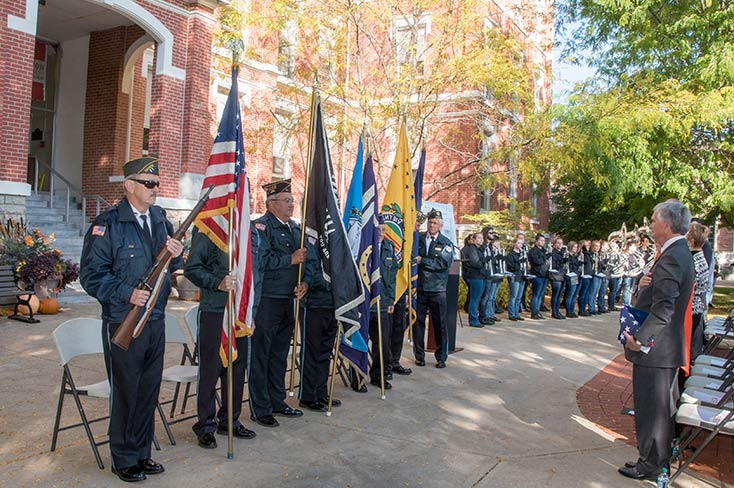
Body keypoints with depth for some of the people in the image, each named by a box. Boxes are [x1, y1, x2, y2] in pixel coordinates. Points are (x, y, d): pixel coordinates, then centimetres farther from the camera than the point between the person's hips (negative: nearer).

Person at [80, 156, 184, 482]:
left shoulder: (160, 219, 9)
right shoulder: (108, 224, -11)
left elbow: (170, 266, 16)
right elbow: (91, 274, -12)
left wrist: (176, 256, -5)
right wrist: (127, 293, -21)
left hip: (156, 319, 6)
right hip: (123, 323, -6)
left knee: (149, 391, 14)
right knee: (125, 392, 6)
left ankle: (141, 452, 30)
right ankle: (124, 459, 23)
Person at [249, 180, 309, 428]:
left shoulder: (295, 227, 15)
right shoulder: (262, 226, -10)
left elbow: (305, 257, 16)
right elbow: (262, 260, -22)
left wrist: (305, 282, -1)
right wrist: (290, 259, -16)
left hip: (289, 300, 8)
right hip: (266, 301, -8)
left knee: (280, 355, 17)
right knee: (261, 356, 2)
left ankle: (277, 402, 29)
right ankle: (260, 409, 13)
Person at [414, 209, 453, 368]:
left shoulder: (445, 243, 2)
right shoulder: (418, 238, 5)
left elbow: (444, 263, -11)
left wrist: (422, 260, -14)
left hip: (437, 290, -1)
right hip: (419, 288, 1)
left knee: (440, 324, 5)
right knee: (418, 322, 7)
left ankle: (441, 357, 18)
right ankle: (419, 355, 20)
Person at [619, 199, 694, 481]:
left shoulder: (671, 259, -22)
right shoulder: (681, 253, 11)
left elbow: (664, 308, -28)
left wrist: (639, 339, -22)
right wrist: (644, 285, -6)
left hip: (655, 349, -10)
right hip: (669, 347, 10)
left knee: (651, 407, 3)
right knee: (663, 406, 21)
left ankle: (650, 464, 16)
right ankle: (662, 456, 36)